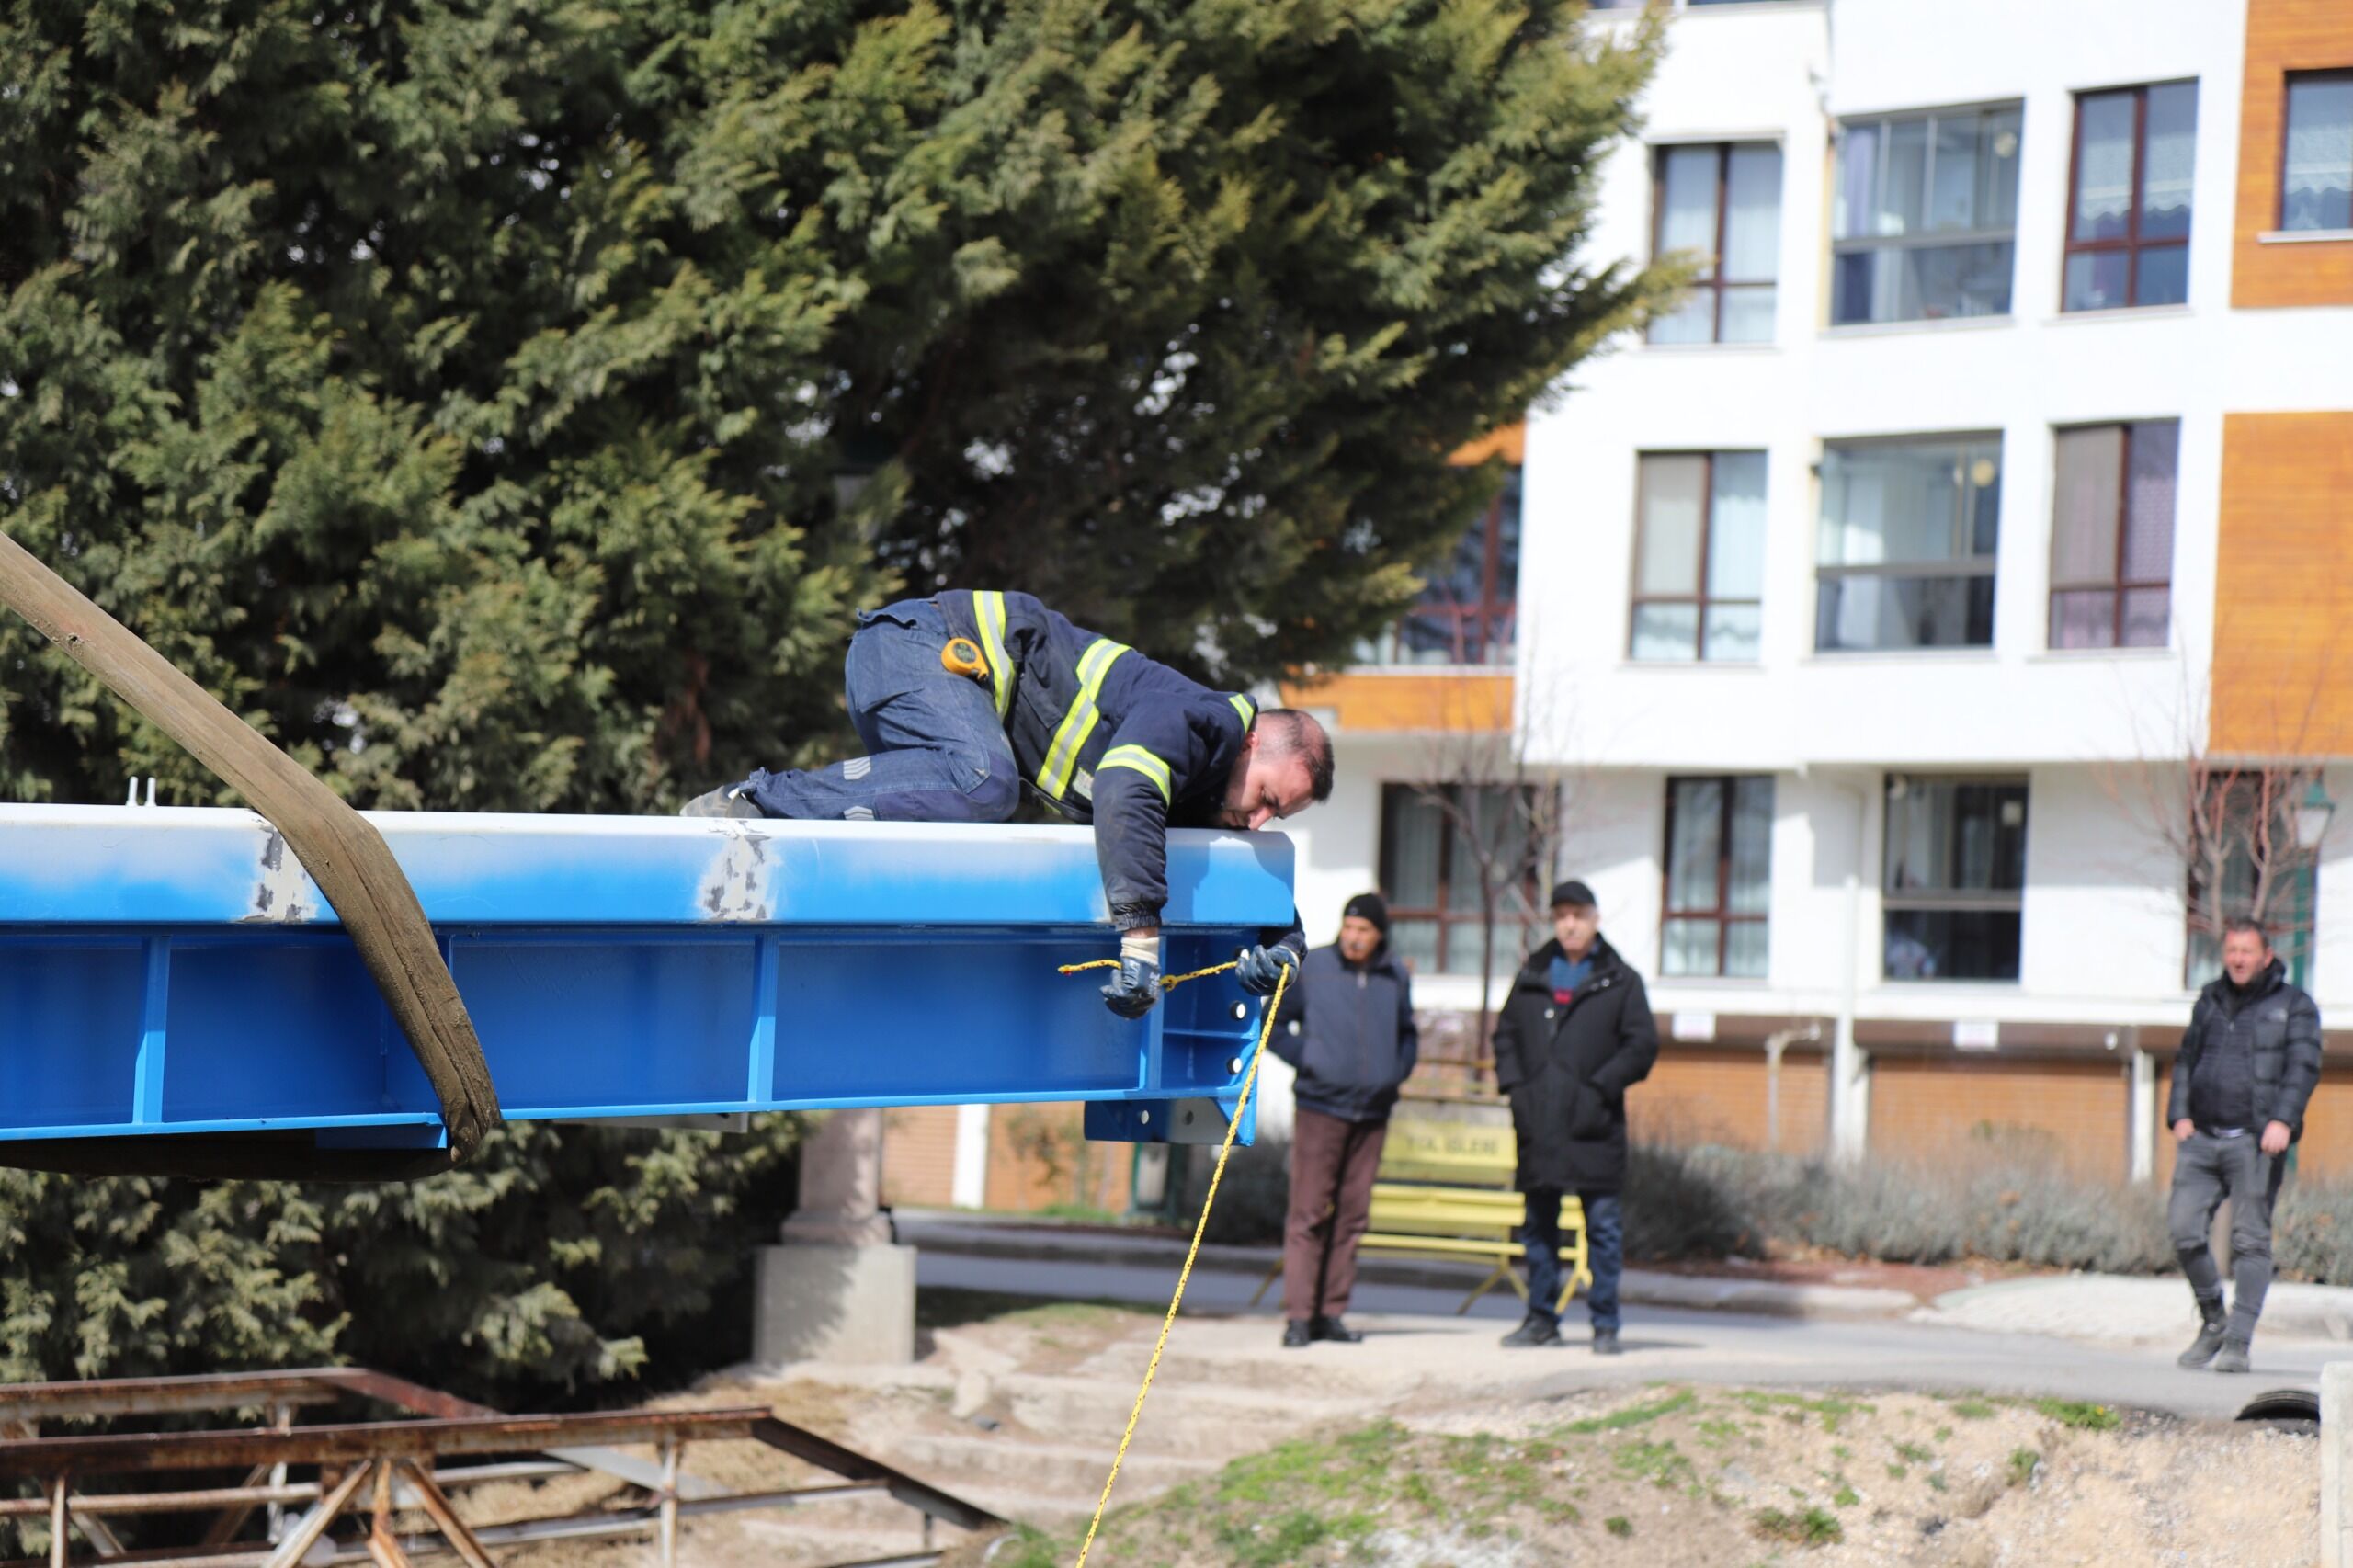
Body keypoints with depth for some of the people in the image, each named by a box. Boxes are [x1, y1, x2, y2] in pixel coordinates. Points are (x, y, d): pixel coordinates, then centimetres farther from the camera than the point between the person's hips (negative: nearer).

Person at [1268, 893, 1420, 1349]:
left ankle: (1331, 1312, 12)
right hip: (1320, 1106, -4)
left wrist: (1399, 1070, 6)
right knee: (1308, 1212, -7)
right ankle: (1298, 1316, -6)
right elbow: (1274, 1024, 5)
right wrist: (1305, 1058, -7)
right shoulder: (1312, 968, -2)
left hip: (1372, 1111, 4)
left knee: (1352, 1216, 6)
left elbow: (1407, 1034, 24)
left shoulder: (1396, 977, 9)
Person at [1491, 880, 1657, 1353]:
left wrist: (1600, 1088, -10)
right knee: (1537, 1224, 8)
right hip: (1537, 1123, 4)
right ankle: (1542, 1318, 16)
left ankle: (1605, 1325, 0)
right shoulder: (1532, 976, 14)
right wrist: (1514, 1085, 2)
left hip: (1593, 1125, -4)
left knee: (1603, 1224, -4)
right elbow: (1505, 1034, 18)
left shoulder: (1620, 981, 4)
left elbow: (1642, 1044, -1)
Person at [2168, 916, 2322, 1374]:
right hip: (2201, 1138, 4)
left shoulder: (2294, 1005, 5)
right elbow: (2186, 1059, 20)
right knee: (2184, 1229, -5)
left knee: (2250, 1241, -6)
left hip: (2256, 1142, -4)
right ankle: (2212, 1323, 14)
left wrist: (2283, 1120, -19)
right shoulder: (2210, 1001, 18)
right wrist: (2180, 1114, 5)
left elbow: (2303, 1066, -5)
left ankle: (2237, 1344, -4)